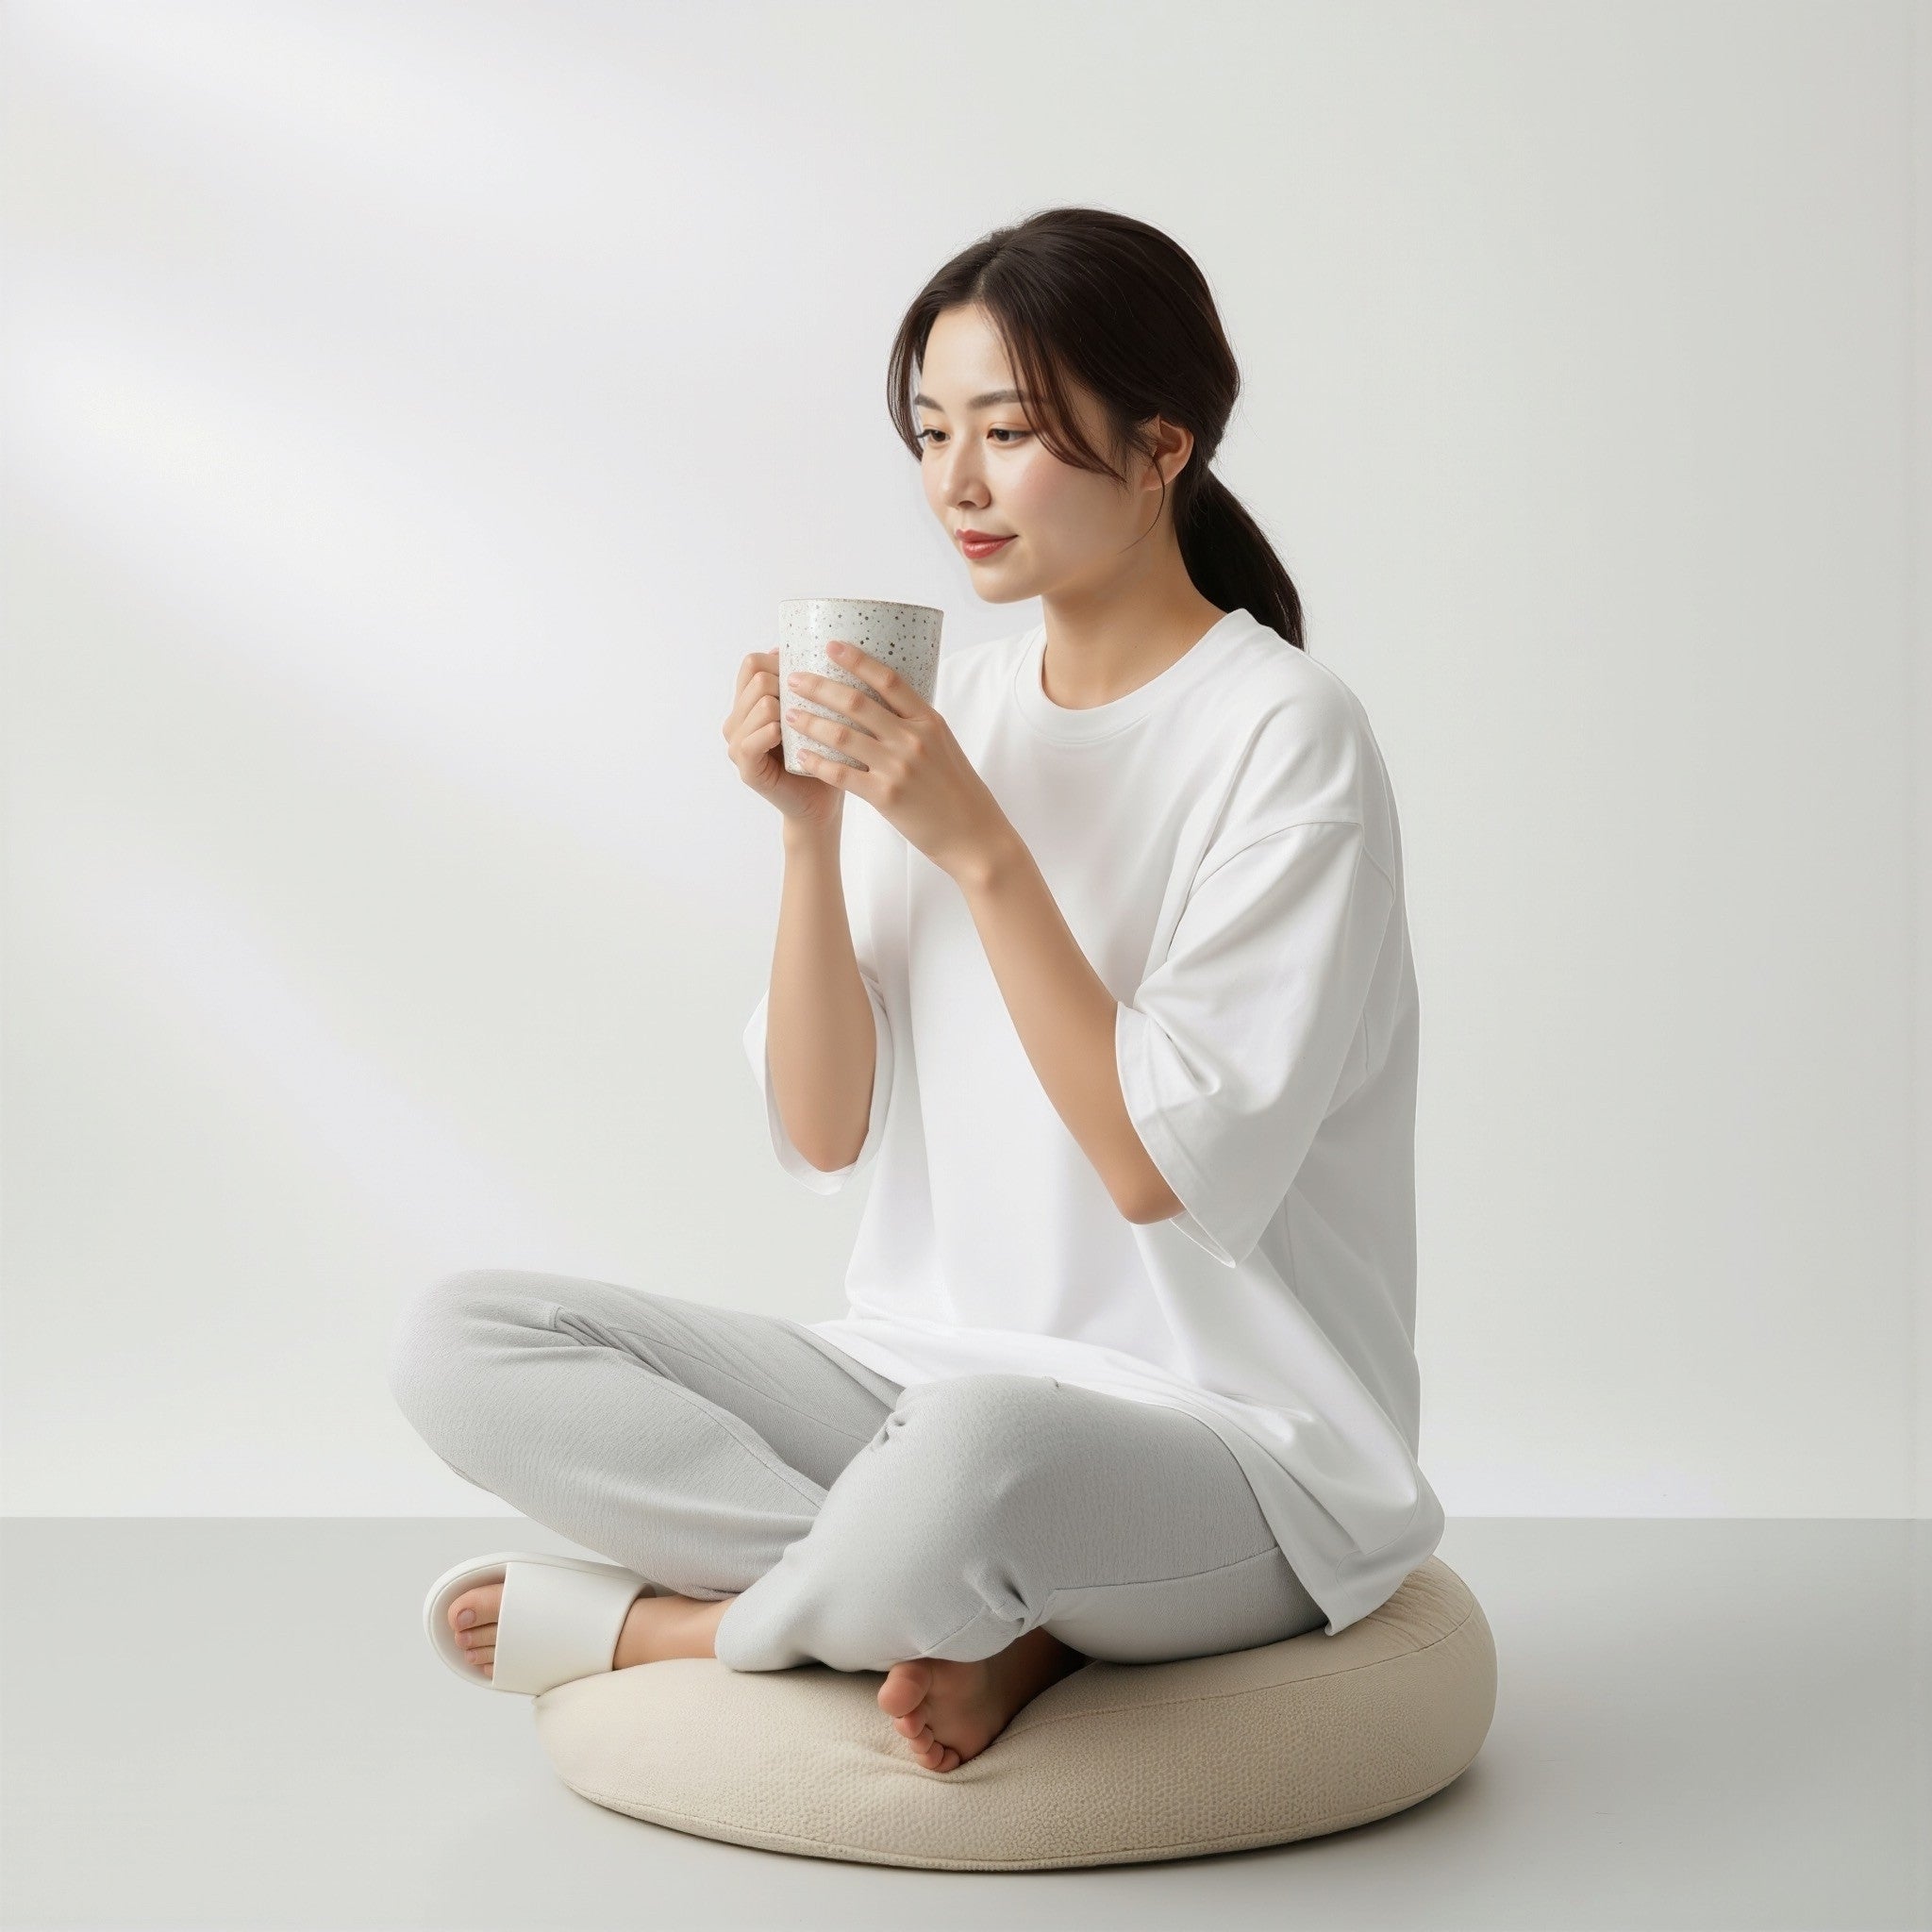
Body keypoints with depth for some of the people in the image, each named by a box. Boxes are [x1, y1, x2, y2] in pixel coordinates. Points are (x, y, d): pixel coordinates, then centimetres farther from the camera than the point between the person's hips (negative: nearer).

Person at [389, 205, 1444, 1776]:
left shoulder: (1288, 737, -11)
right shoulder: (962, 704, 8)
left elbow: (1166, 1169, -18)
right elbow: (825, 1133, 4)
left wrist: (975, 845, -20)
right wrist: (812, 831, -9)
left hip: (1232, 1446, -7)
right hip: (933, 1375, 7)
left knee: (975, 1454, -41)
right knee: (464, 1339, -8)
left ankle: (685, 1621, -8)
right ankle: (987, 1621, -13)